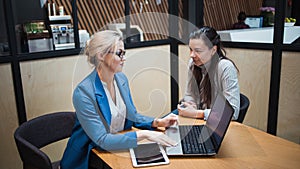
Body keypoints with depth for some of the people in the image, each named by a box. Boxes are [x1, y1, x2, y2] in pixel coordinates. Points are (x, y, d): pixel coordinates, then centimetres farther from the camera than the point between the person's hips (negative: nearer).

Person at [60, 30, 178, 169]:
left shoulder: (121, 79, 0)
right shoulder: (83, 92, -22)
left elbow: (132, 116, 10)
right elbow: (101, 140, -24)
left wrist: (157, 122, -6)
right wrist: (143, 134, -29)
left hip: (119, 149, 6)